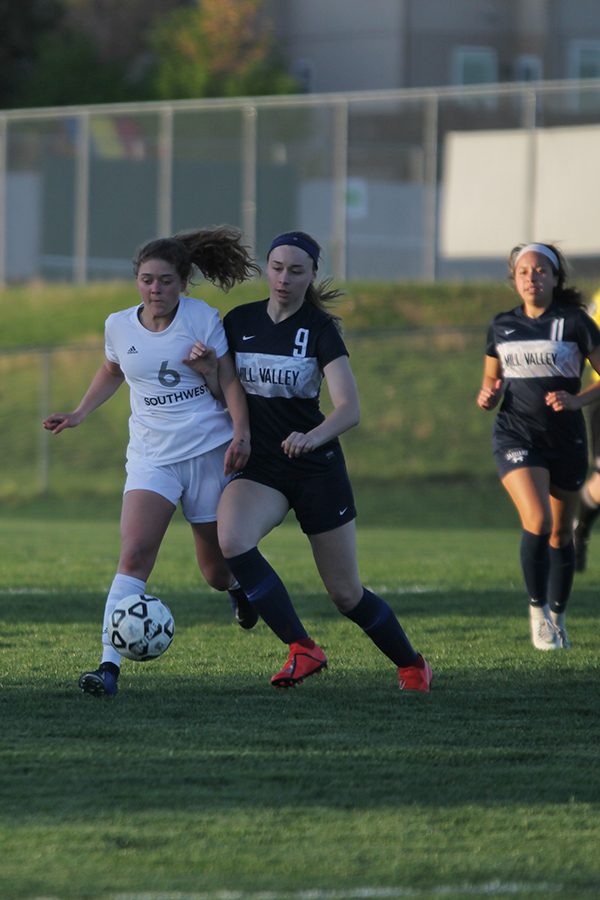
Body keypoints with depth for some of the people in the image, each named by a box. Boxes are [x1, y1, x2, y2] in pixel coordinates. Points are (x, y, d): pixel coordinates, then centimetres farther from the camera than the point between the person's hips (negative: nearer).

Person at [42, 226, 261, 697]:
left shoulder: (202, 318, -7)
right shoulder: (119, 326, 3)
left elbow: (229, 382, -4)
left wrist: (241, 432, -18)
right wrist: (79, 414, 19)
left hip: (211, 451, -1)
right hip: (152, 457, 1)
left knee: (217, 569, 9)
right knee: (134, 554, -20)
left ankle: (237, 585, 50)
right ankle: (109, 666, -25)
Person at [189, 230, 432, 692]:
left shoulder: (319, 329, -10)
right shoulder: (239, 321, 2)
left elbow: (349, 409, -20)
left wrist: (313, 437, -40)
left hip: (316, 466, -3)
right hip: (259, 466, 3)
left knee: (345, 592, 2)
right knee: (232, 540, -30)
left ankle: (412, 664, 28)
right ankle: (302, 649, -22)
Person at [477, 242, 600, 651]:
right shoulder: (502, 326, 6)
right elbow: (492, 379, 17)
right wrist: (488, 395, -6)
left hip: (566, 438, 0)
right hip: (517, 437, 0)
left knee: (561, 532, 10)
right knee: (537, 521, -20)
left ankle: (557, 617, 26)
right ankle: (537, 609, -4)